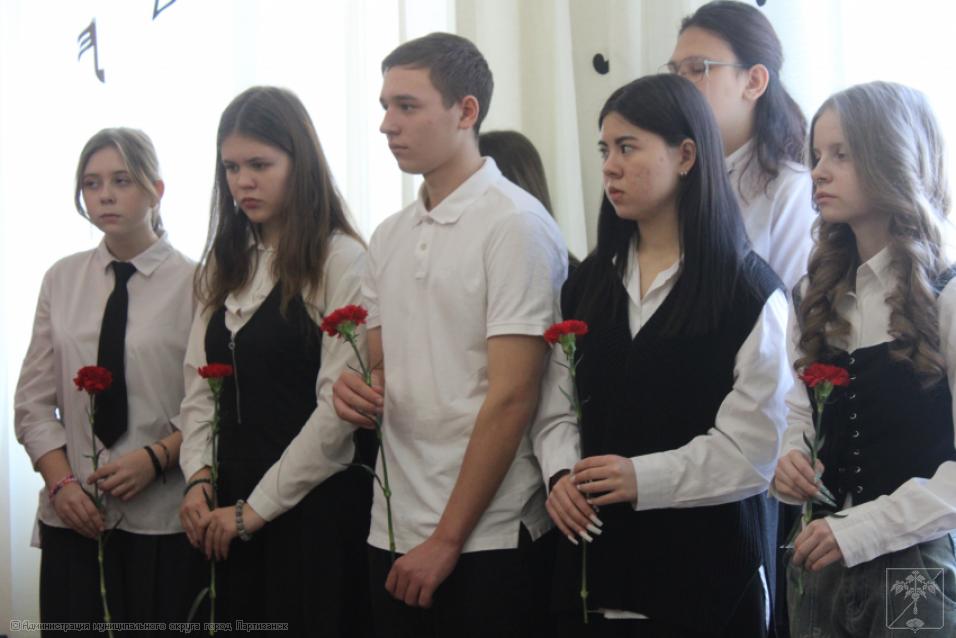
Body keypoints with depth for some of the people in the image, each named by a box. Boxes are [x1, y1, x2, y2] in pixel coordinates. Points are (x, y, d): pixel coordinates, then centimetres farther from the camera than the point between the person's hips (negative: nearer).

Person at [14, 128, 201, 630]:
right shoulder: (62, 280, 7)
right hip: (73, 519, 3)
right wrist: (62, 483, -5)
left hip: (166, 520, -3)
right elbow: (33, 403, 7)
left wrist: (156, 458, -16)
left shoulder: (195, 282, -4)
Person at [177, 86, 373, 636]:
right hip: (228, 513, 6)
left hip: (314, 507, -6)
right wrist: (198, 477, -4)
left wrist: (256, 507, -10)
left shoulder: (341, 259, -10)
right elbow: (200, 385, 12)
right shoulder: (227, 264, 12)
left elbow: (339, 405, -15)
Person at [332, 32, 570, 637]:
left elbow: (511, 398, -14)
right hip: (394, 529, 6)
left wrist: (447, 540, -13)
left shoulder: (515, 224, -10)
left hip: (486, 537, -6)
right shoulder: (389, 236, 10)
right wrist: (355, 385, -4)